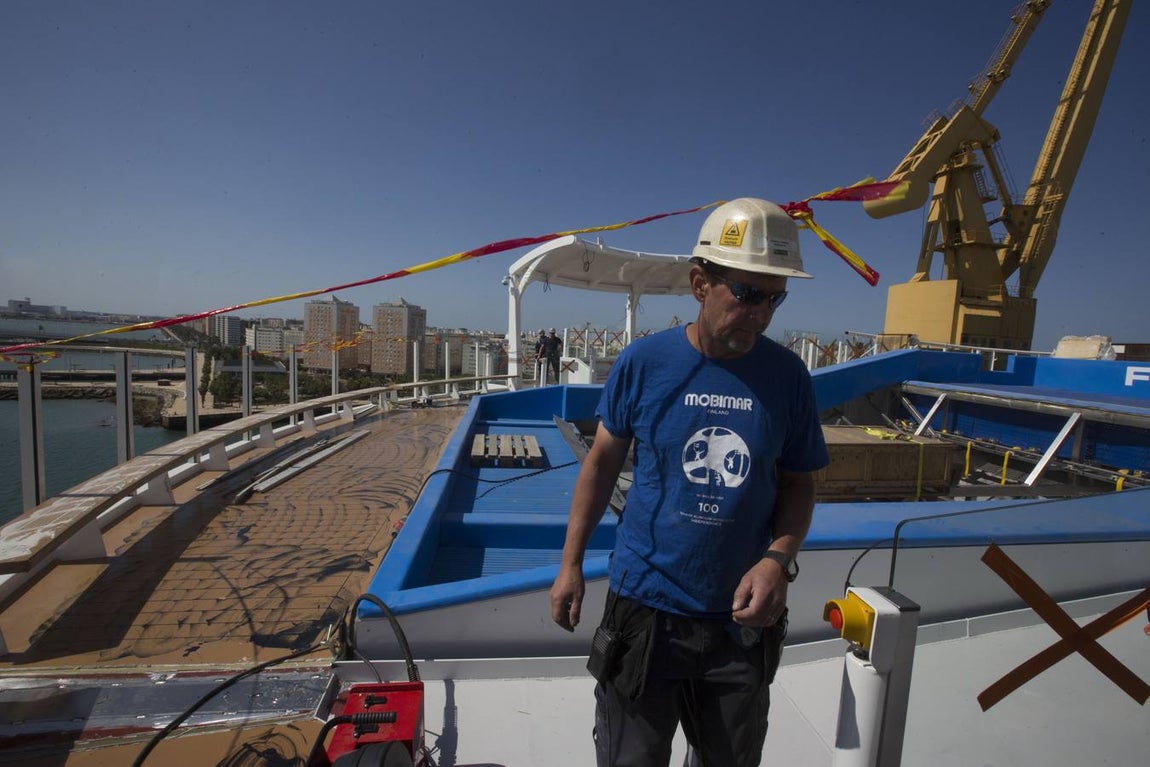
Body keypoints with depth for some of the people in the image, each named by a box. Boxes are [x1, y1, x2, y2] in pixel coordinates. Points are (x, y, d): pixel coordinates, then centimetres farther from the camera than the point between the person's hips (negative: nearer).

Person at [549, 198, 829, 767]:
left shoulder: (787, 376, -6)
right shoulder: (643, 362, -11)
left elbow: (798, 483, 3)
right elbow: (602, 463, -1)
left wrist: (779, 557, -15)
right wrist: (570, 563, 1)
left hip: (741, 619, 3)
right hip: (644, 609, -2)